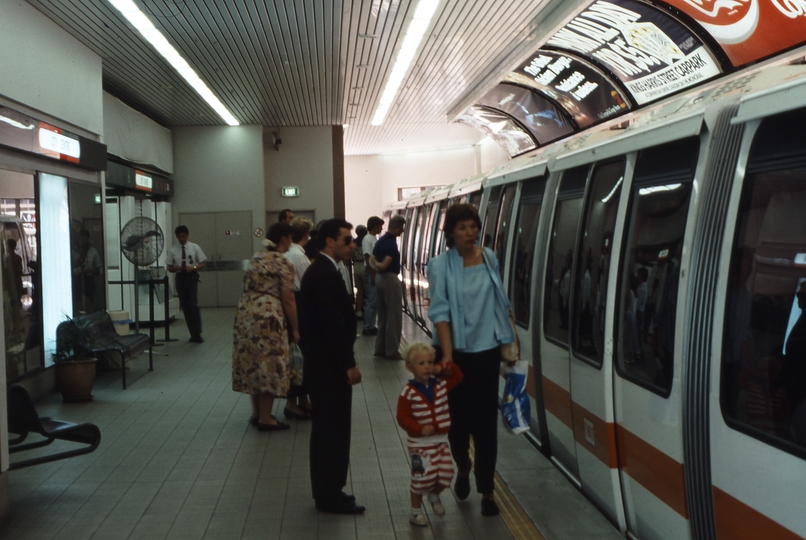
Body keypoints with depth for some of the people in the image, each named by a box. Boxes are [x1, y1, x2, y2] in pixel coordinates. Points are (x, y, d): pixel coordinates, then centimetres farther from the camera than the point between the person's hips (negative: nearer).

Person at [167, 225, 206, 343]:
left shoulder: (195, 247, 0)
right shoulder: (173, 250, 2)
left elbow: (202, 264, 2)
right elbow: (170, 268, 7)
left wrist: (193, 268, -16)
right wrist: (176, 268, -15)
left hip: (192, 277, -2)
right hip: (180, 278, 2)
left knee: (193, 305, -14)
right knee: (185, 307, 7)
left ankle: (198, 334, -3)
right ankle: (193, 334, 18)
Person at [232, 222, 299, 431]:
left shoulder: (256, 257, 16)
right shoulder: (283, 263, -7)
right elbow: (288, 300, -8)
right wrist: (294, 329, -2)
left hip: (245, 313, 8)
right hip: (268, 317, -8)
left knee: (252, 363, 14)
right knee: (270, 365, 0)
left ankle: (257, 412, 24)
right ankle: (265, 418, 6)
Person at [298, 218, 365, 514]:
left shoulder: (318, 270, 14)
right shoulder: (326, 274, -18)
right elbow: (334, 324, -23)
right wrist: (349, 364, -19)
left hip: (322, 365, 11)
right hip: (330, 367, -11)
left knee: (326, 430, 16)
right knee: (333, 430, -1)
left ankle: (327, 492, 26)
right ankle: (330, 496, 9)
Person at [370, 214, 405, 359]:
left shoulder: (381, 241, 11)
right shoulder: (391, 243, -18)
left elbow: (371, 260, 9)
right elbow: (384, 265, -25)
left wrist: (375, 267, -7)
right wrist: (378, 265, -7)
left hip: (379, 278, 9)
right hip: (390, 279, -9)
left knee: (382, 315, 15)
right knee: (394, 316, -2)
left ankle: (380, 348, 19)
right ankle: (392, 351, 1)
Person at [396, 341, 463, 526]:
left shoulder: (441, 385, 2)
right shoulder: (408, 392, -15)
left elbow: (458, 375, 14)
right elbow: (402, 417, -14)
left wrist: (442, 368, -3)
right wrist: (420, 429, -26)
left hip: (441, 441, 5)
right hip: (420, 444, -5)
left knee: (446, 474, 6)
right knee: (422, 477, -2)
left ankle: (434, 495, 38)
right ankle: (415, 511, 19)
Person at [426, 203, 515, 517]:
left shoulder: (490, 259, 4)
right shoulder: (441, 265, -8)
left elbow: (499, 302, 12)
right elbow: (440, 312, -13)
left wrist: (509, 341, 12)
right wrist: (447, 354, -21)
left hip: (487, 350, 2)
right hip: (457, 352, -2)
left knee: (486, 422, 3)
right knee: (459, 417, 8)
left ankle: (486, 490, 12)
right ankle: (463, 469, 37)